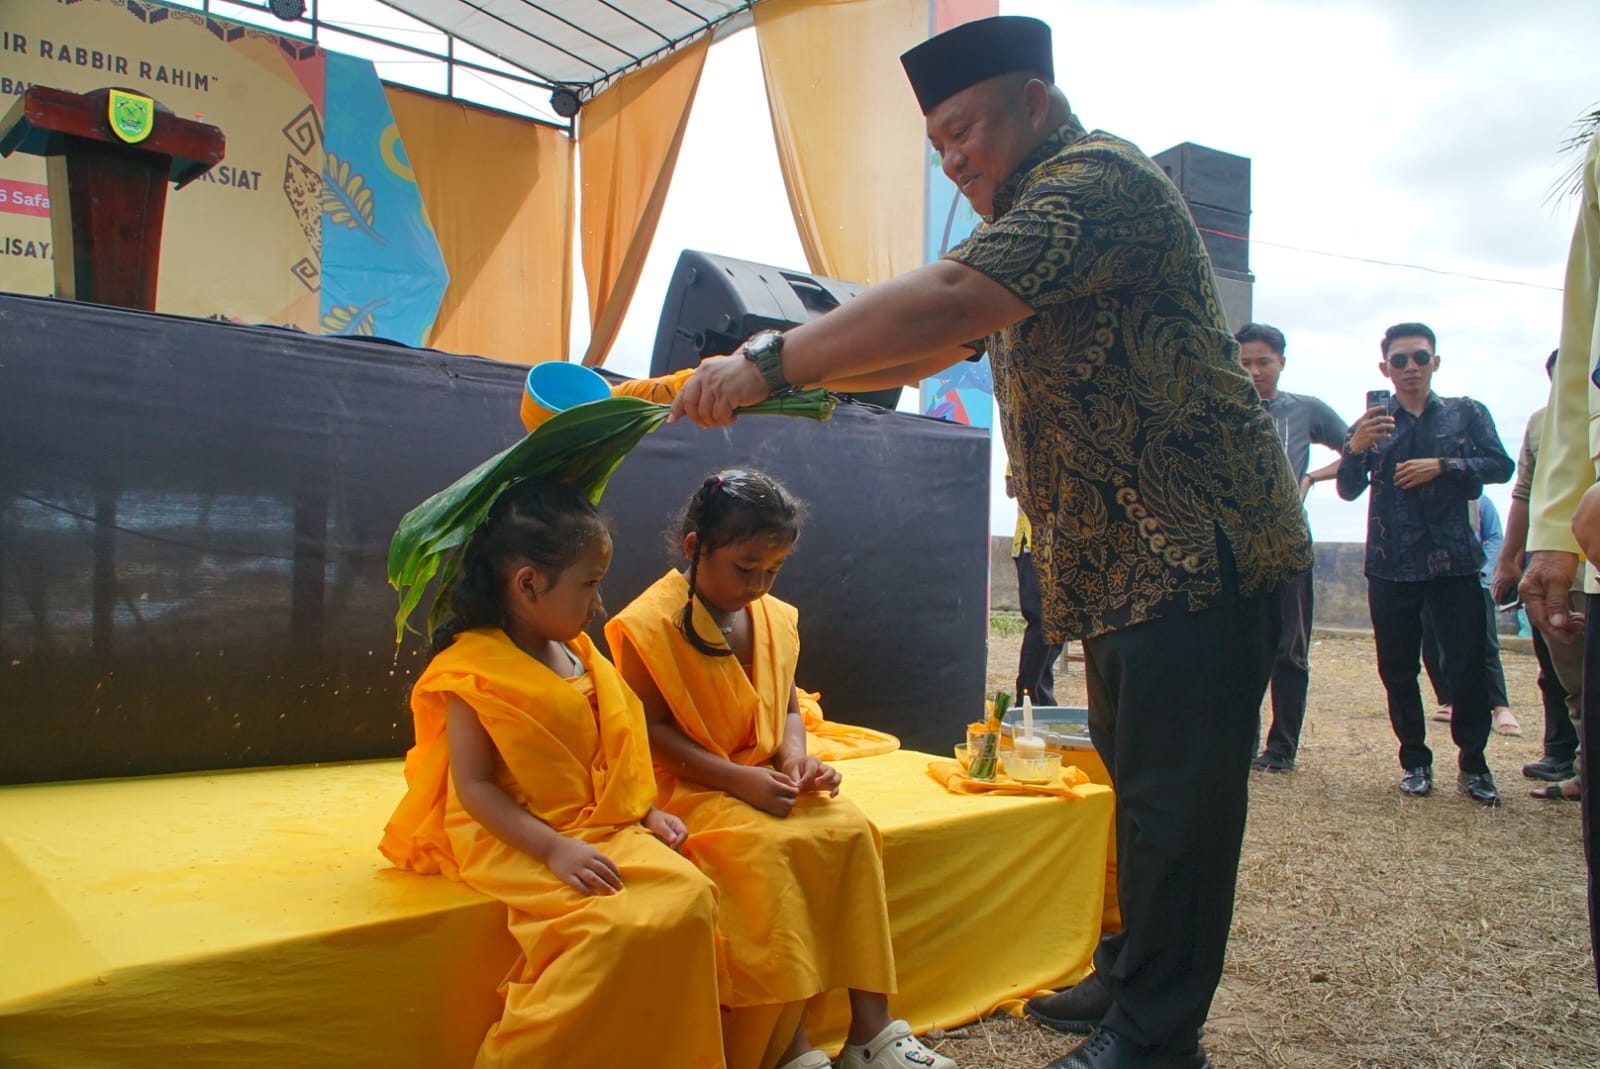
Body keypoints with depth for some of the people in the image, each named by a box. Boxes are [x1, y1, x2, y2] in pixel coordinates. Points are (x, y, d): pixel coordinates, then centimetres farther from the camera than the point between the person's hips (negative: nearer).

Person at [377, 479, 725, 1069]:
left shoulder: (579, 654, 11)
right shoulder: (474, 668, -11)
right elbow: (473, 787, -15)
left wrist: (648, 813, 5)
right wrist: (554, 849, -23)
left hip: (599, 826, 7)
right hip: (513, 841, -7)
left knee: (688, 895, -16)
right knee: (618, 924, -28)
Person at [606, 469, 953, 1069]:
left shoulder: (776, 619, 9)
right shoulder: (650, 622, -10)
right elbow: (652, 730, -13)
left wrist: (795, 756, -6)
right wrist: (738, 778, -21)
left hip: (765, 781, 6)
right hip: (687, 788, -6)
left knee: (850, 829, -19)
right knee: (765, 846, -33)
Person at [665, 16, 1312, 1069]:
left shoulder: (1100, 177, -14)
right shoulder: (1032, 219, 20)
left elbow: (947, 300, -30)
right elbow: (928, 345, 20)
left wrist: (775, 361, -26)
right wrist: (795, 363, 5)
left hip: (1199, 545, -10)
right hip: (1122, 561, 10)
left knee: (1176, 794, -4)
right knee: (1135, 783, 16)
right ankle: (1128, 978, 29)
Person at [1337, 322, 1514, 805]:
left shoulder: (1465, 413, 8)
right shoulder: (1373, 423, 9)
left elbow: (1500, 465, -1)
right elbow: (1348, 490, 0)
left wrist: (1442, 466, -14)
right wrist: (1355, 449, -19)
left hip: (1453, 560, -1)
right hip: (1391, 564, 1)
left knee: (1467, 665, -3)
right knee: (1398, 670, 5)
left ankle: (1473, 764, 12)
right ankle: (1416, 762, 17)